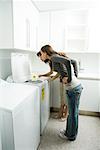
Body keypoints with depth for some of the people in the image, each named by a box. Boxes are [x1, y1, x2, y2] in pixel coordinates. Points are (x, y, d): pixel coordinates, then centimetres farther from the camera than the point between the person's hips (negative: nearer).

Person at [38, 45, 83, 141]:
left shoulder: (54, 57, -12)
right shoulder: (54, 59, 15)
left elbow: (67, 61, -30)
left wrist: (68, 78, -25)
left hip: (73, 88, -9)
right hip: (73, 87, 9)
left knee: (73, 113, 9)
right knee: (72, 112, 22)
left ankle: (71, 136, 30)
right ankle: (69, 132, 41)